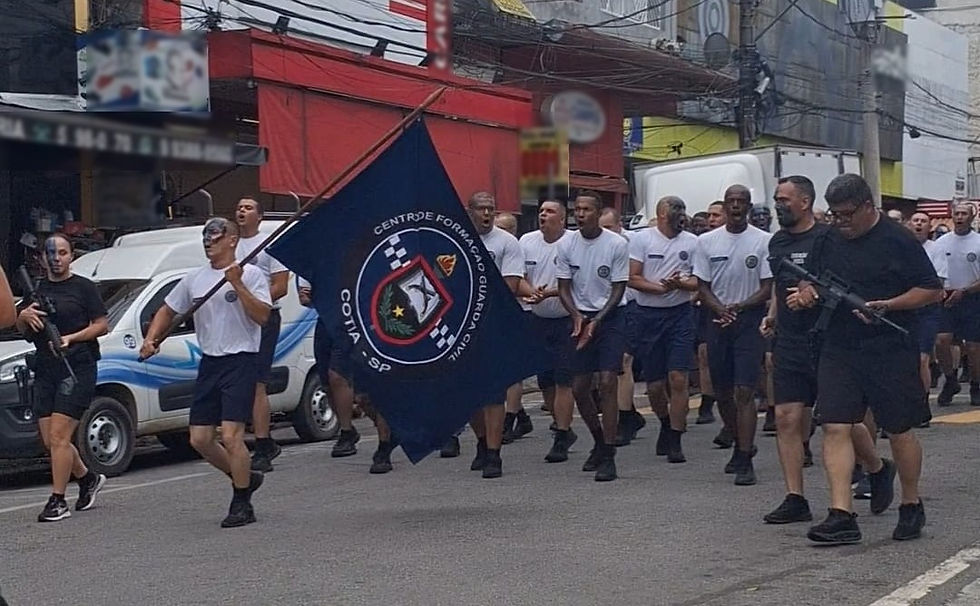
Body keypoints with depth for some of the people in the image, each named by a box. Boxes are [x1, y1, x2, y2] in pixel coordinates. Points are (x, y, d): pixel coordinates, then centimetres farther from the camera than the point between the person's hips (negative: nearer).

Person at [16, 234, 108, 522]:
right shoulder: (36, 290, 17)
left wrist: (71, 338, -15)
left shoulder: (83, 287, 0)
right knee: (50, 441, 6)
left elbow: (102, 325, -2)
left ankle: (57, 501, -7)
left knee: (59, 436, -12)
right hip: (45, 370, 6)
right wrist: (24, 316, 0)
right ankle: (88, 479, 29)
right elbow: (22, 331, 22)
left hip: (77, 368, -6)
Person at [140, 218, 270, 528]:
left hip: (241, 361, -7)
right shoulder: (194, 279, 13)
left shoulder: (252, 274, -5)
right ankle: (244, 478, 27)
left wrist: (238, 285, -22)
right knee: (199, 438, 6)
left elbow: (263, 316, -16)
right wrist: (150, 339, 7)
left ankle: (242, 505, -1)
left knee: (231, 436, -14)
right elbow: (168, 309, 22)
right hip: (209, 363, 7)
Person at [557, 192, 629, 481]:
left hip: (610, 317, -4)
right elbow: (563, 287, 5)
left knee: (607, 383, -13)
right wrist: (577, 316, -11)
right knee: (579, 387, 4)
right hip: (580, 318, 4)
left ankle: (608, 457, -8)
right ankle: (599, 443, 28)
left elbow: (618, 289, -6)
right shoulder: (566, 244, 1)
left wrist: (597, 321, -15)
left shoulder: (616, 244, -8)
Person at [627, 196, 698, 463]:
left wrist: (680, 284, -15)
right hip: (647, 316, 0)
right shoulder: (642, 239, 1)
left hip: (680, 314, 1)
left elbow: (699, 282, 5)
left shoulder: (692, 242, 6)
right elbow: (632, 279, -4)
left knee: (678, 378, -10)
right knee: (654, 384, 6)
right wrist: (660, 287, -17)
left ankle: (674, 441, -3)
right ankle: (666, 424, 34)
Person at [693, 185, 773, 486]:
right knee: (723, 393, 10)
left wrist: (738, 307, -17)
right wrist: (721, 309, -12)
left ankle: (745, 462, -10)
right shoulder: (707, 241, 7)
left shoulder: (763, 241, -2)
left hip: (749, 320, -4)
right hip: (718, 321, 4)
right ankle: (742, 446, 31)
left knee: (744, 391, -11)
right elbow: (703, 286, 7)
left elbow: (768, 288, -3)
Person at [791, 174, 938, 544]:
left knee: (899, 430, 6)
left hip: (890, 351, -4)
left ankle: (912, 506, 26)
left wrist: (887, 305, -17)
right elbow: (811, 280, 23)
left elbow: (932, 291, -5)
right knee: (835, 427, -8)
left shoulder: (898, 240, -6)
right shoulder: (828, 240, 9)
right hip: (839, 350, 4)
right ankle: (841, 516, -9)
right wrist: (806, 294, -1)